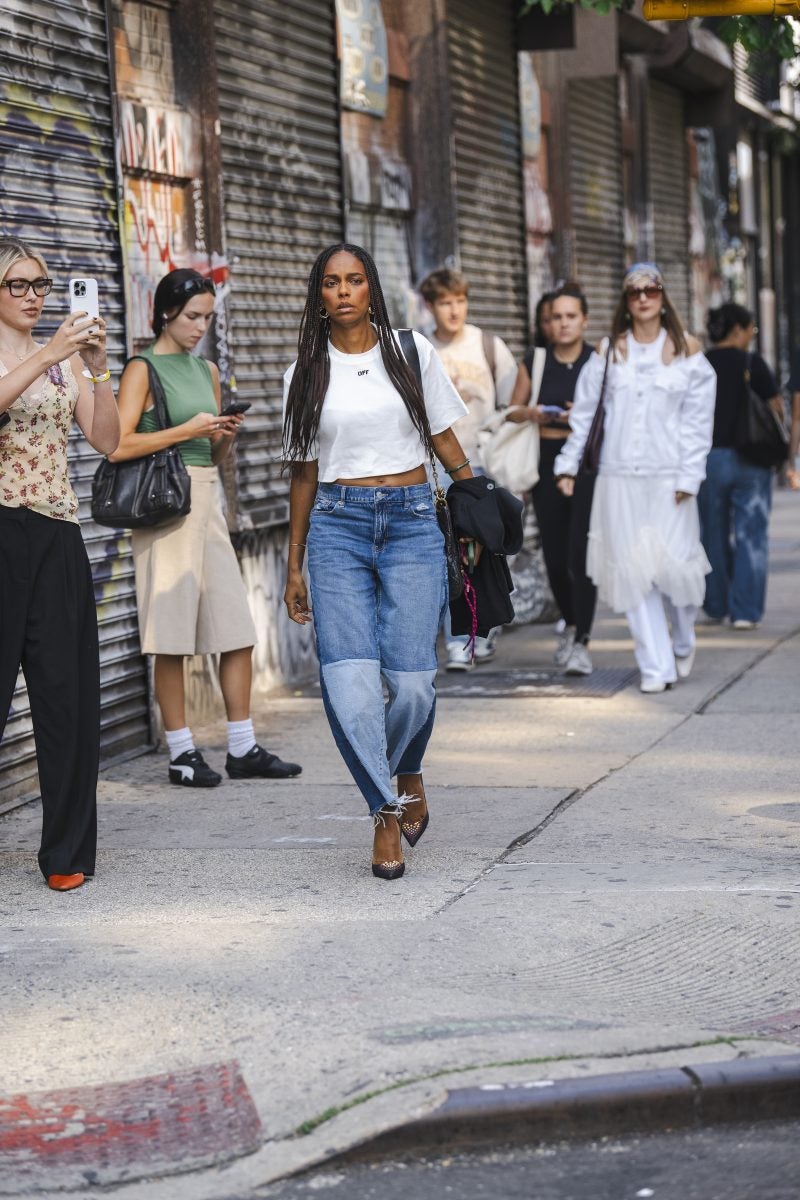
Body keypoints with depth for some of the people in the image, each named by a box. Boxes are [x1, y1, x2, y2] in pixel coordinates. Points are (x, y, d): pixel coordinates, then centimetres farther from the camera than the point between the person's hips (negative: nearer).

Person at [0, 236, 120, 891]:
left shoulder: (64, 358, 16)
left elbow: (107, 440, 5)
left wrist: (98, 368, -7)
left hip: (58, 536, 4)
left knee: (68, 689, 3)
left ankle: (67, 851, 10)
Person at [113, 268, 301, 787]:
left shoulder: (207, 370, 16)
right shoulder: (144, 369, -4)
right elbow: (117, 446, -14)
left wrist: (226, 436, 2)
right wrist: (185, 431, -14)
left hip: (208, 501, 7)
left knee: (238, 631, 4)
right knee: (172, 638, -2)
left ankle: (243, 749, 11)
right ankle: (182, 753, 5)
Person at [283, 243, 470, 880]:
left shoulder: (411, 350, 7)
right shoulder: (306, 373, 10)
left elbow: (445, 439, 11)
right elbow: (304, 472, 15)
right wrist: (294, 567, 16)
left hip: (411, 522, -1)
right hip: (337, 524, 1)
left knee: (411, 679, -10)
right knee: (348, 677, -13)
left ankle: (408, 773, 22)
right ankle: (387, 811, 2)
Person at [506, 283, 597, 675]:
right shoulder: (534, 361, 8)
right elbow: (512, 410, 13)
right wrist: (530, 413, -8)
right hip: (547, 463, 3)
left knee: (580, 551, -13)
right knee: (554, 554, 8)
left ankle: (581, 642, -10)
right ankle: (570, 623, 34)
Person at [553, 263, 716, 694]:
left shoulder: (686, 350, 5)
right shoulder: (609, 352, 8)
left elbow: (698, 419, 2)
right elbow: (584, 414, 12)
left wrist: (688, 476, -5)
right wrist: (568, 464, 7)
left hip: (668, 477, -1)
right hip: (619, 477, 1)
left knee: (674, 564, -5)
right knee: (632, 569, -2)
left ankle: (682, 645, 22)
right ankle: (655, 665, 3)